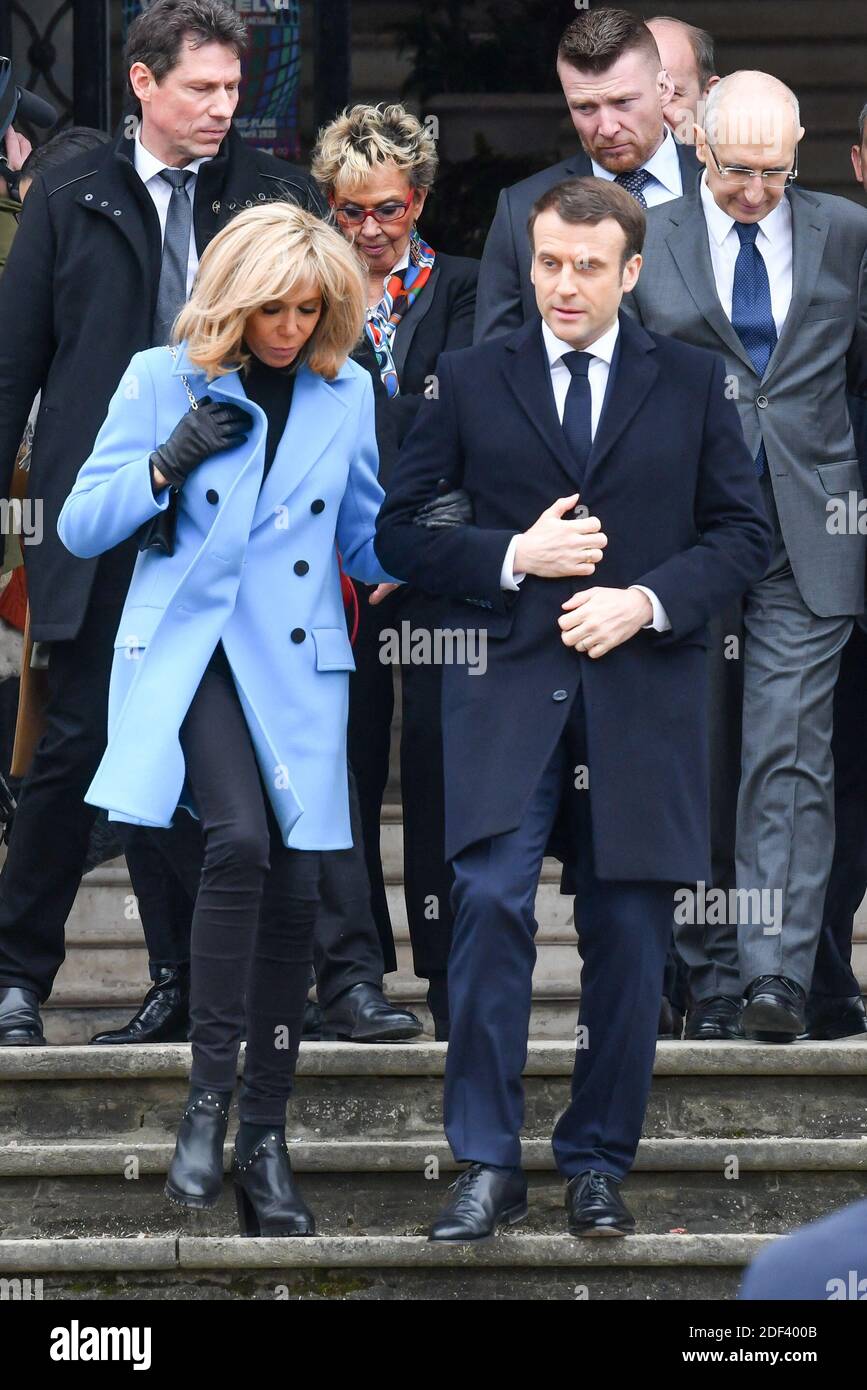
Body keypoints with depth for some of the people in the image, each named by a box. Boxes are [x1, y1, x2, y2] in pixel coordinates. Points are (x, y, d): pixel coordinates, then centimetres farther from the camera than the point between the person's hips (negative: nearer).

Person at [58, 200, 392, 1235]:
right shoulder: (163, 381, 1)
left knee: (293, 886, -1)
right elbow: (82, 527, 2)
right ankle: (209, 1098, -19)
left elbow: (365, 536, 16)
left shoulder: (346, 394, 8)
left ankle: (264, 1140, 9)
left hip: (298, 667, 3)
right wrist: (171, 463, -12)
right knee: (240, 838, -26)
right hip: (188, 651, -3)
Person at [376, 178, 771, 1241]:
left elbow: (742, 531, 8)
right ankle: (488, 1165, -9)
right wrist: (513, 558, -8)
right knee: (490, 903, -15)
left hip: (643, 694, 1)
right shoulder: (472, 382, 8)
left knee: (628, 935, 3)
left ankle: (597, 1165, 15)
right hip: (508, 689, -1)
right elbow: (399, 532, 7)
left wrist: (647, 600, -8)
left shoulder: (690, 383, 9)